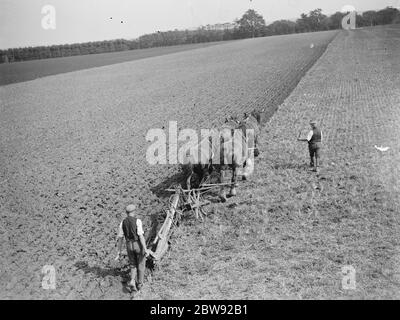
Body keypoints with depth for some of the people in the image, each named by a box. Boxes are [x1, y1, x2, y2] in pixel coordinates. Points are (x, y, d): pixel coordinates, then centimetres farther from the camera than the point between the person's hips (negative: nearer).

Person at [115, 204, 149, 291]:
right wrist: (145, 249, -20)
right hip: (139, 245, -3)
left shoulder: (122, 223, 0)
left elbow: (120, 238, 0)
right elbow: (141, 236, -22)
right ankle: (139, 284, 21)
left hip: (129, 246, 4)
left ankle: (132, 281, 0)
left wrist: (119, 252, 5)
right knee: (141, 265, 16)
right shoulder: (137, 221, -15)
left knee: (133, 265, 21)